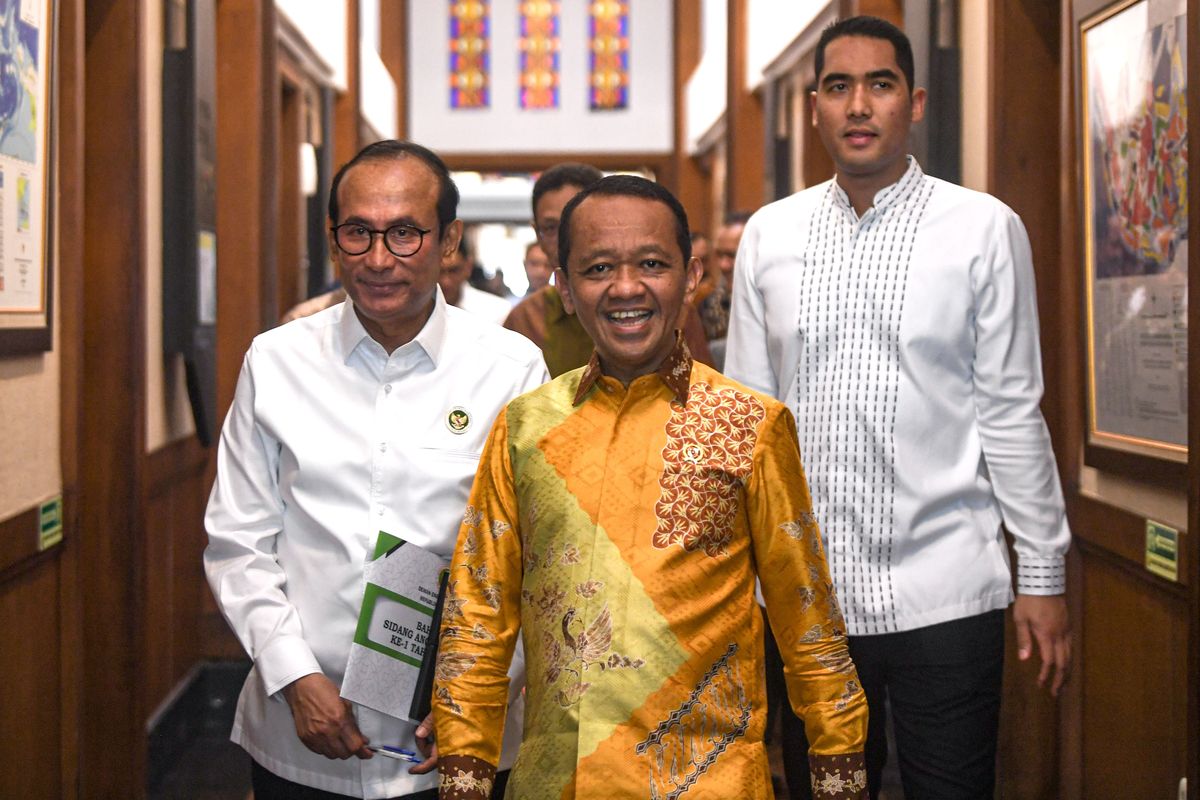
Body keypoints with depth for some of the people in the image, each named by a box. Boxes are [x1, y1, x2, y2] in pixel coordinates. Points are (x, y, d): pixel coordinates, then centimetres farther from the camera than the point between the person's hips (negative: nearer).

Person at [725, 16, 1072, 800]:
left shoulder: (984, 228, -2)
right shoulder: (769, 234, 5)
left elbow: (1011, 411, -1)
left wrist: (1044, 577, 0)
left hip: (945, 592, -2)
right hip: (806, 591, 3)